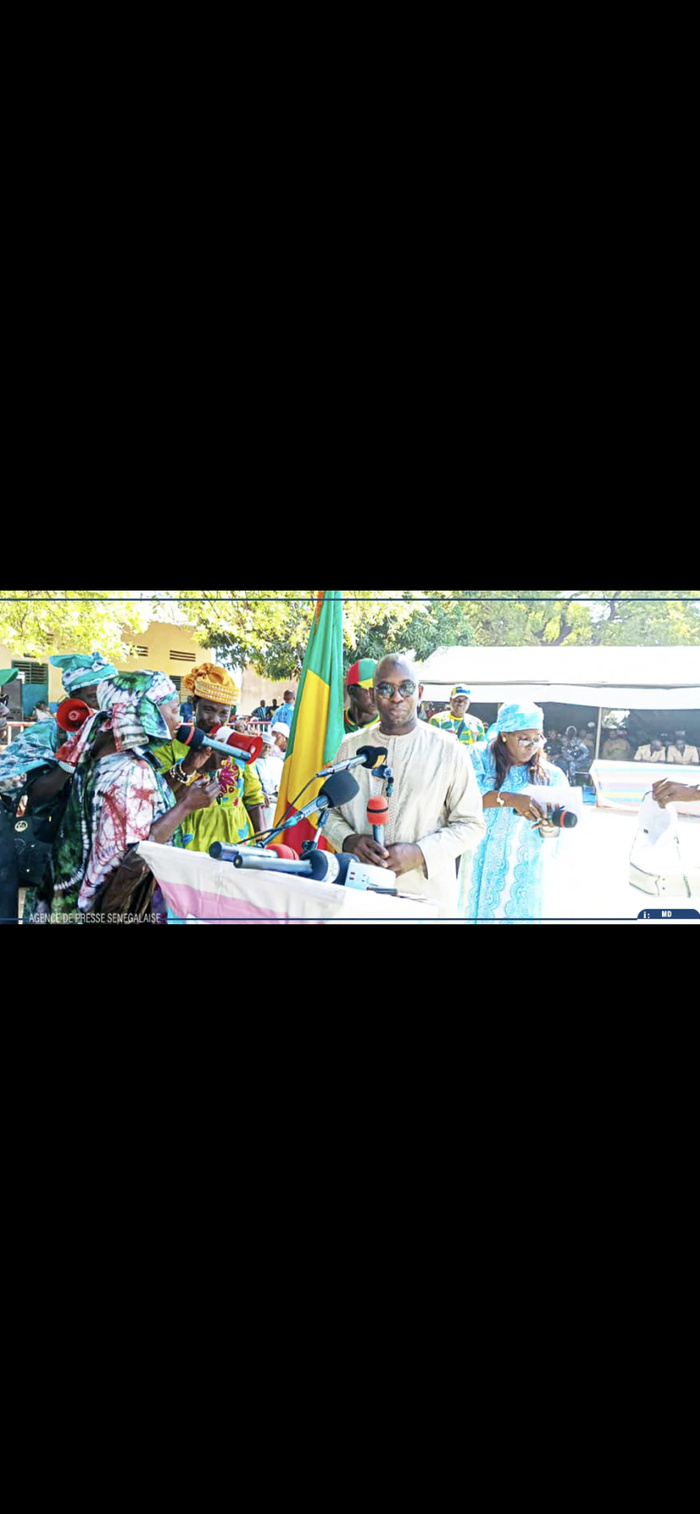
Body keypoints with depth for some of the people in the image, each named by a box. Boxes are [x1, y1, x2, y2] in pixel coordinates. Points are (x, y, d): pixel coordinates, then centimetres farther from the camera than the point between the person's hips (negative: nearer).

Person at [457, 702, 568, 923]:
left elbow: (560, 824, -2)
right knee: (476, 911, 10)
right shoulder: (480, 757, -6)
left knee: (519, 913, 6)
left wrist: (549, 829, -26)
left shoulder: (548, 774, -1)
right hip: (482, 864, -1)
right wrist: (510, 799, -34)